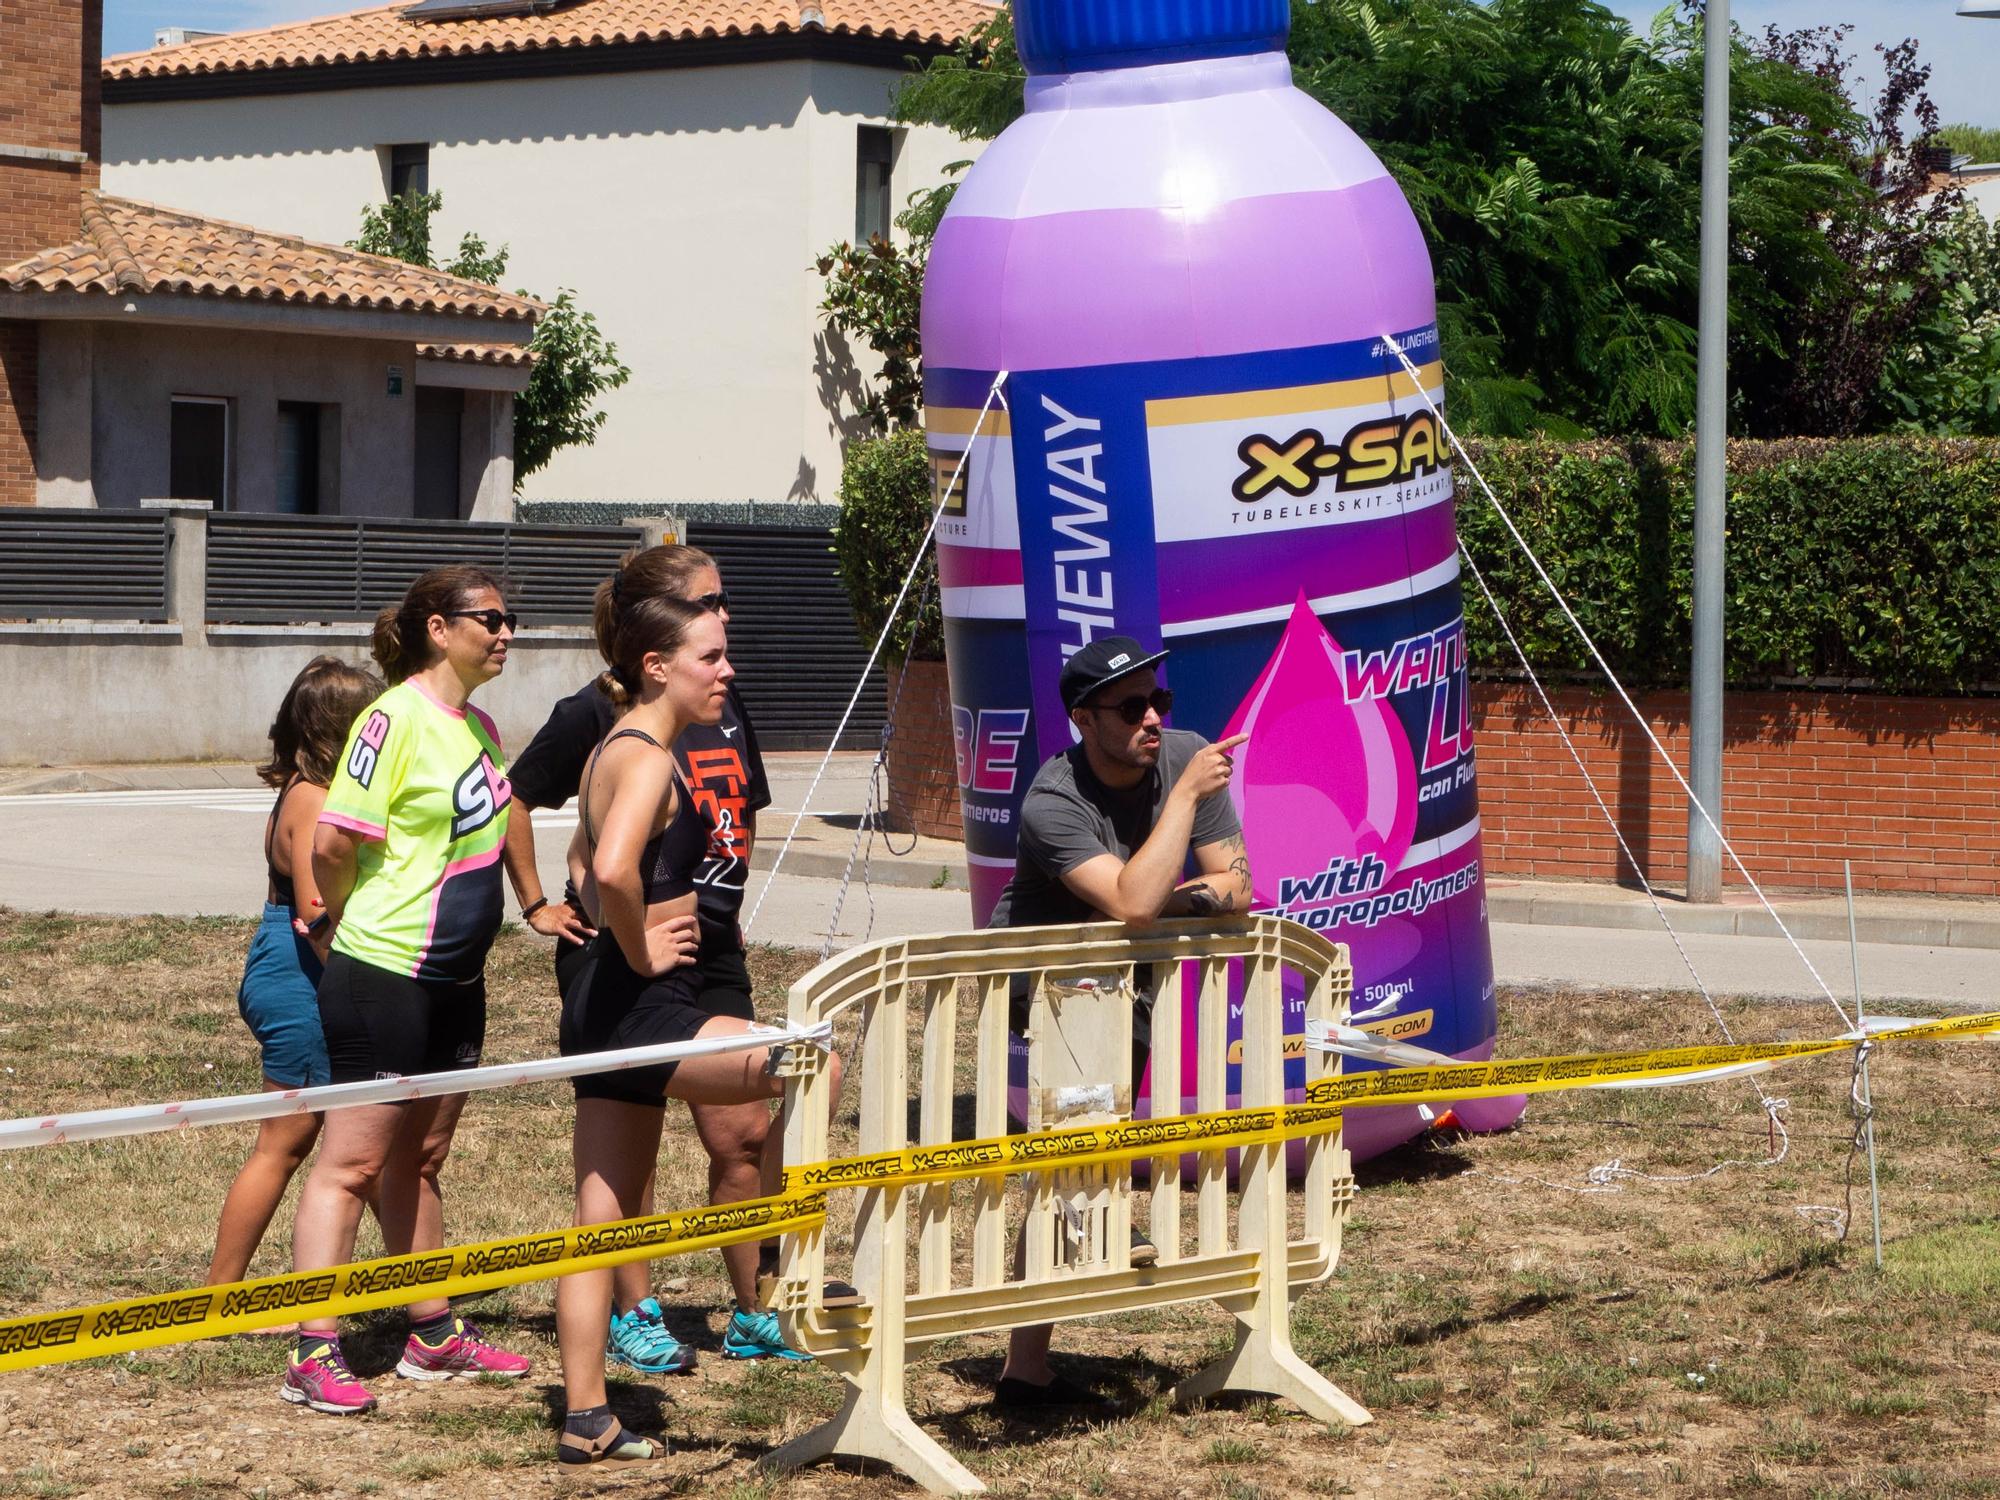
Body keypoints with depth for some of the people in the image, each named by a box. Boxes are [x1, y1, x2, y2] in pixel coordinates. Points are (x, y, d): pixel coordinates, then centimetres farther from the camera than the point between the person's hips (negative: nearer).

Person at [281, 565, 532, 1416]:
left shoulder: (476, 724, 10)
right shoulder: (398, 718, -17)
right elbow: (334, 841, -19)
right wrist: (335, 917, -2)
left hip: (454, 978, 8)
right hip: (385, 977, -8)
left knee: (419, 1161, 17)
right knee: (351, 1161, -6)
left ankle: (435, 1335, 25)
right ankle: (314, 1355, -6)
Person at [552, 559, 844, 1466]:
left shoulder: (613, 752, 15)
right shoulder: (649, 759, -15)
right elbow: (614, 870, -33)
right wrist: (639, 950, -18)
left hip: (605, 1007, 11)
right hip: (641, 1006, -11)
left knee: (605, 1218, 12)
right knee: (813, 1067, -19)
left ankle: (586, 1421, 17)